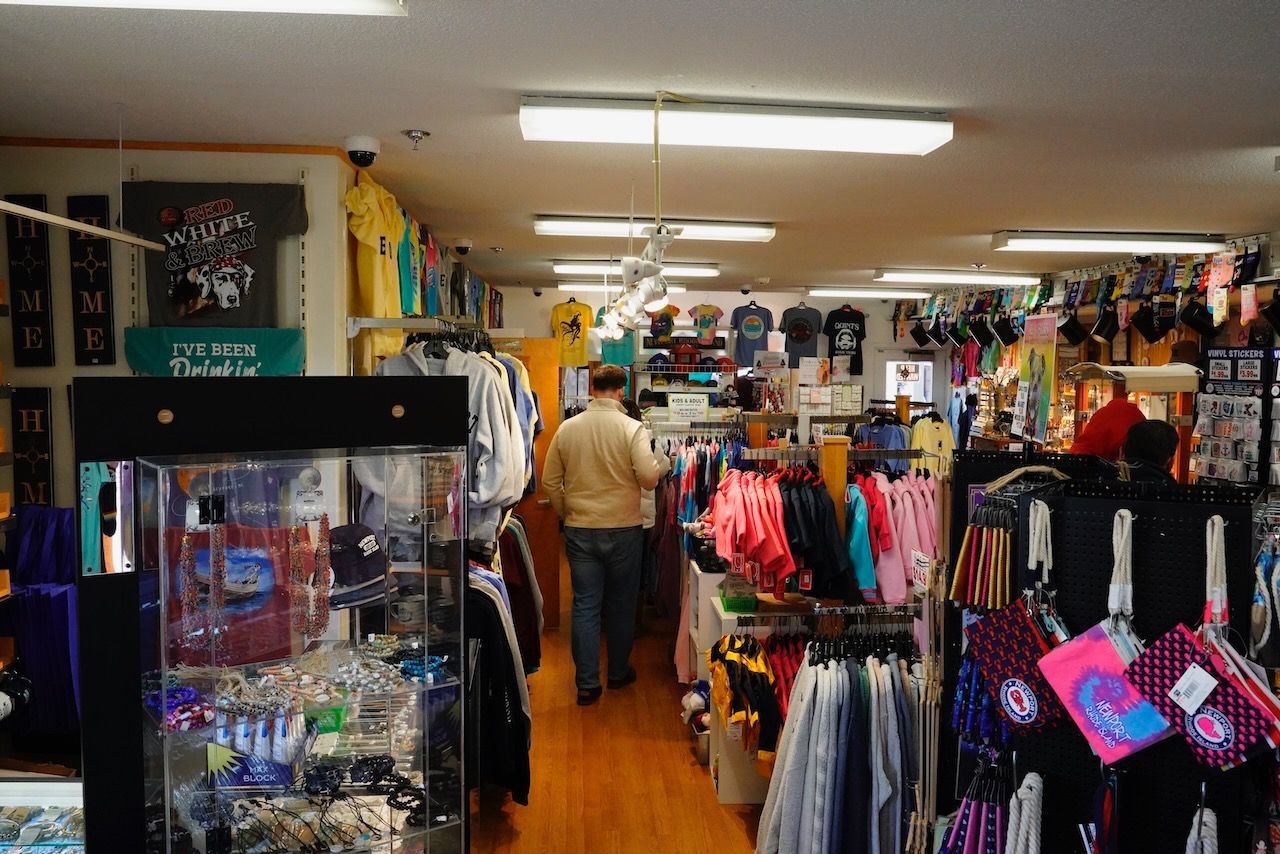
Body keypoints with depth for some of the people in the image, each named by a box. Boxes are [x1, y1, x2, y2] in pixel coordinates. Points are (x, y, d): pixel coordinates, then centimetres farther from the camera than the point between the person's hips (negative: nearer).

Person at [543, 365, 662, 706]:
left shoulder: (567, 428, -1)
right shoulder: (632, 428, -12)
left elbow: (550, 481, 4)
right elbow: (649, 478, -17)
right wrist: (655, 464, 5)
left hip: (579, 530, 2)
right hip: (624, 529, -2)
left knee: (585, 606, 8)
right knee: (621, 604, 14)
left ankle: (587, 684, 11)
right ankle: (619, 673, 29)